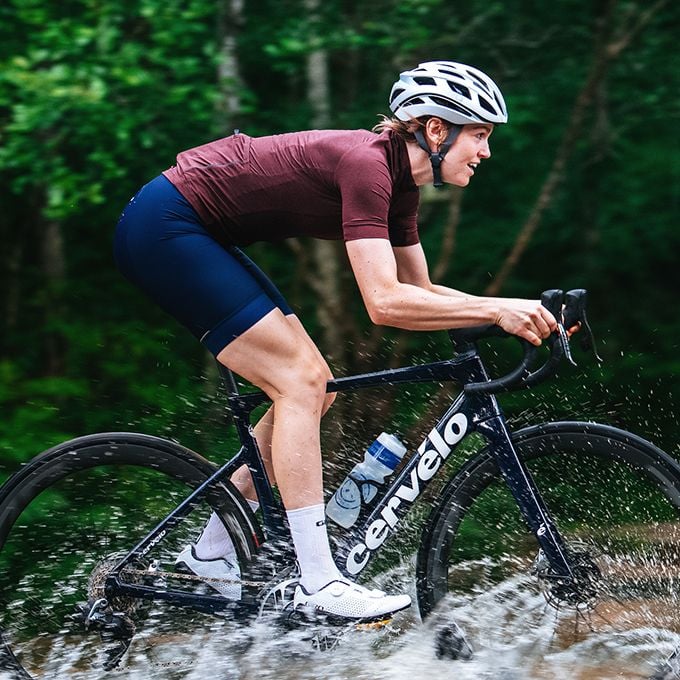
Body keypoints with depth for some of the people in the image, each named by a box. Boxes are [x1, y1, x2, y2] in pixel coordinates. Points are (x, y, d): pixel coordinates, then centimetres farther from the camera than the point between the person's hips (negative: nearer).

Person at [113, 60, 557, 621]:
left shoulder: (400, 180, 5)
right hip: (162, 225, -10)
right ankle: (318, 584, -14)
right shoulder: (366, 163, -23)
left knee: (312, 386, 7)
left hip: (197, 236, 10)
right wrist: (496, 309, -28)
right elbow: (384, 302, -30)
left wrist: (515, 312, 1)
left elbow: (420, 291, 13)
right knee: (299, 381, -15)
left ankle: (213, 553, 13)